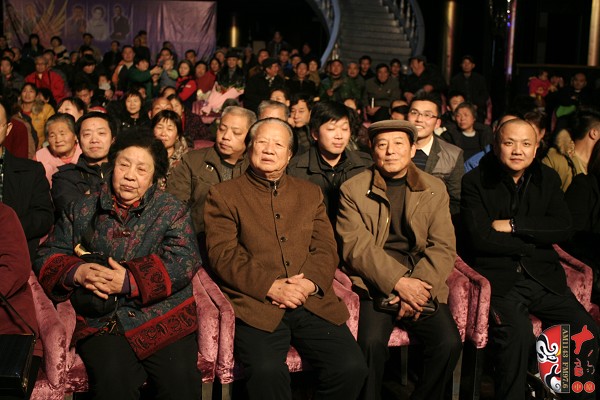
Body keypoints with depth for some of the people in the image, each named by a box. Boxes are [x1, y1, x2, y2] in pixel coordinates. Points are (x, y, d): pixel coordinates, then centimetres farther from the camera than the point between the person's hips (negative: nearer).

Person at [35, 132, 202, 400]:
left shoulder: (171, 210, 9)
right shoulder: (82, 211, 16)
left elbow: (184, 260, -5)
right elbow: (47, 257, 14)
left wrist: (130, 280, -16)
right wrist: (77, 272, -8)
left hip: (163, 318, 0)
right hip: (100, 323, 1)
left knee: (180, 376, -21)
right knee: (113, 378, -26)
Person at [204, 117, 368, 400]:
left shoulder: (311, 193, 22)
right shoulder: (223, 194, 11)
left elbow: (326, 249, 13)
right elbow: (222, 254, -1)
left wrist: (309, 282, -9)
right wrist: (270, 286, -14)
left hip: (313, 303, 4)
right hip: (256, 305, -3)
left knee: (351, 367, -18)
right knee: (267, 371, -31)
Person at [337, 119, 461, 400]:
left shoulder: (435, 190, 11)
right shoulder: (352, 190, 5)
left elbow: (443, 247, 3)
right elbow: (355, 246, -6)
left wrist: (418, 285, -13)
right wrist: (399, 282, -17)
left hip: (421, 284, 2)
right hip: (376, 284, -2)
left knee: (449, 343, -21)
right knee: (372, 342, -28)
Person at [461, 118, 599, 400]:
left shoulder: (548, 179, 13)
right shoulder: (475, 182, 0)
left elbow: (564, 228, 1)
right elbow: (480, 239, -10)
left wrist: (514, 225, -8)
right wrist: (534, 239, -3)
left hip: (543, 276, 5)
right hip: (497, 278, -4)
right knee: (517, 332, -31)